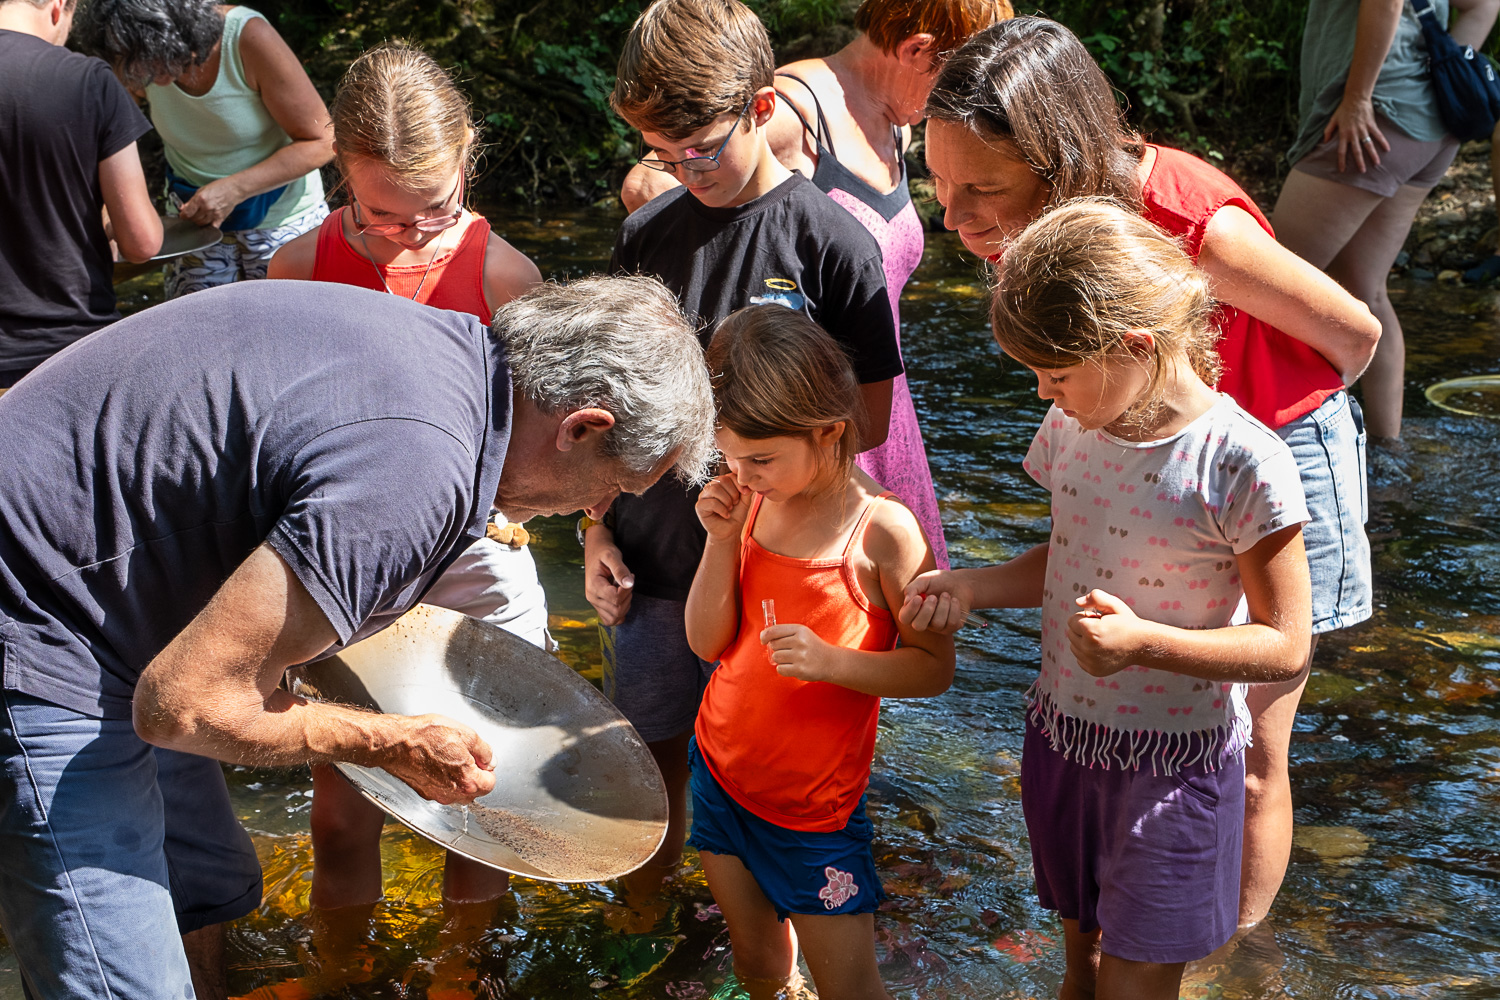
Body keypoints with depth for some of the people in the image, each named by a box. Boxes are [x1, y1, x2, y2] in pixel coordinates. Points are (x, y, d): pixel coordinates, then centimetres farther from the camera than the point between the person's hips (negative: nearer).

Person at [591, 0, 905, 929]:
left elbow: (869, 418, -7)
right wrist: (596, 529, 5)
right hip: (652, 558, 3)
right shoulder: (647, 235, 1)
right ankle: (646, 907, 39)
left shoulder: (832, 241, -11)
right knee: (654, 750, 16)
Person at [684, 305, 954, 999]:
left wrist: (831, 662, -29)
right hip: (720, 767, 5)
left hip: (814, 802, -5)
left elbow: (934, 667, -14)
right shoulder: (750, 500, -4)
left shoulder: (880, 529, -19)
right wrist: (722, 540, -15)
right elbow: (708, 643, -1)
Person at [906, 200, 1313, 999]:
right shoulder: (1074, 427, -4)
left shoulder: (1243, 465, -24)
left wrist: (1144, 641, -31)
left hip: (1174, 761, -6)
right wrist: (971, 587, -6)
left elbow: (1286, 646, -18)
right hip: (1061, 737, 6)